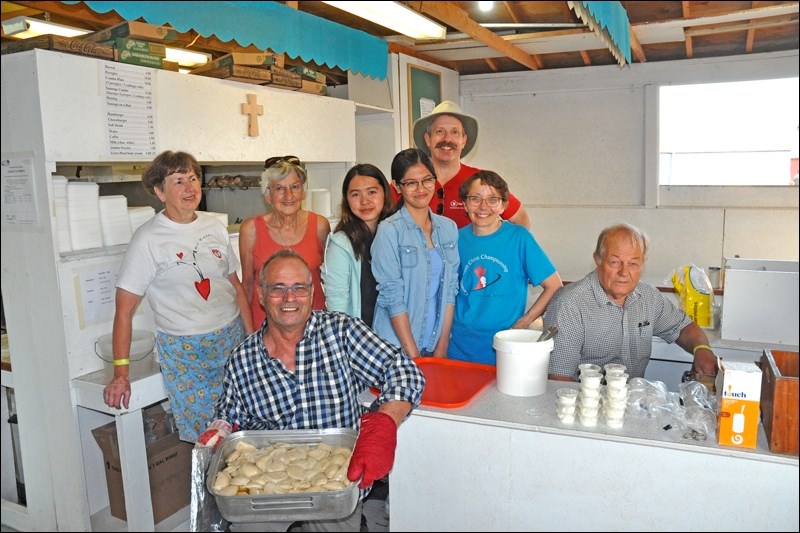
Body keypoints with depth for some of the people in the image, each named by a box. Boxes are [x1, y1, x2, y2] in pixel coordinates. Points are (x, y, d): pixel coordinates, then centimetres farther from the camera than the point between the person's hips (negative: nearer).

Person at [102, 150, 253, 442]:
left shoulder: (215, 227, 6)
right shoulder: (148, 239, -9)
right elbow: (124, 311, -8)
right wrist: (120, 373, -11)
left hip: (232, 340, 4)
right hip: (184, 351, -4)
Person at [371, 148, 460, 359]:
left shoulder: (449, 228, 5)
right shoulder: (389, 231, -11)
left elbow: (450, 289, 4)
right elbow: (393, 298, -13)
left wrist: (442, 348, -1)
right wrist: (413, 354, -13)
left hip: (436, 345, 4)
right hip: (397, 348, -4)